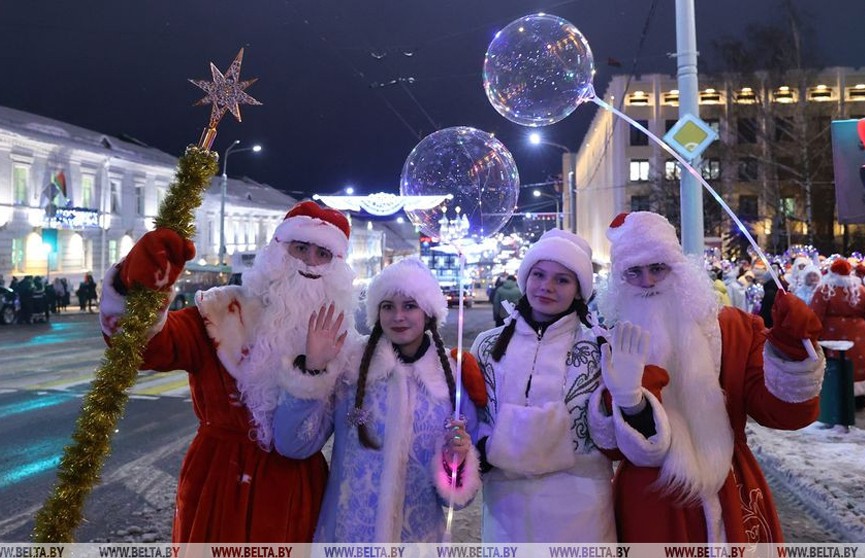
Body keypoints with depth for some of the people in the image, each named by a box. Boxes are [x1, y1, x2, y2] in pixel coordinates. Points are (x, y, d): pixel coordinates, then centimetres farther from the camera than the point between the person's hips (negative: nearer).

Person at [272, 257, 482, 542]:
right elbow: (292, 444, -13)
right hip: (347, 534, -1)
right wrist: (313, 370, -22)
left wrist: (458, 458, -18)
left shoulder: (453, 379, -4)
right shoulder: (349, 367, -8)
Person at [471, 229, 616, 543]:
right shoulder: (489, 345, 2)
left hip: (578, 502, -2)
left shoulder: (596, 348, -3)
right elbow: (473, 416, 12)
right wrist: (482, 450, -4)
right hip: (507, 500, 2)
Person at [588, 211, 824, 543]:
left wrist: (790, 349, -25)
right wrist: (628, 404, -33)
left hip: (730, 503, 2)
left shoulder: (731, 329, -2)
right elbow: (615, 445, -13)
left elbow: (781, 410, -10)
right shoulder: (613, 347, -4)